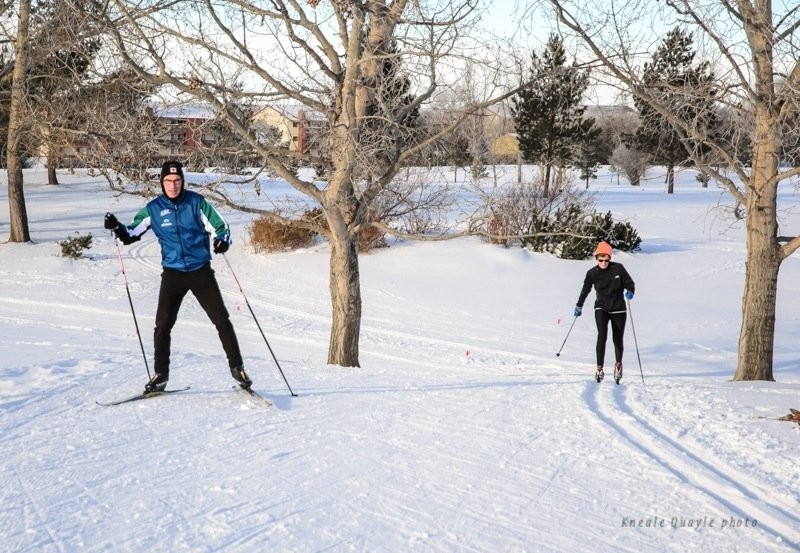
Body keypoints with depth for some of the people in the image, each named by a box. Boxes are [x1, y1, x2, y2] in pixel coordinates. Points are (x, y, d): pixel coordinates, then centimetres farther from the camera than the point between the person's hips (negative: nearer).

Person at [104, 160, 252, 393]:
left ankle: (237, 368, 12)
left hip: (201, 271, -1)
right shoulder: (153, 208, 1)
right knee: (163, 325, -2)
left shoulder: (196, 202, -5)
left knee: (222, 321, 0)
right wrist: (117, 227, -14)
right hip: (173, 273, 1)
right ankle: (160, 374, 12)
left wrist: (222, 240, -24)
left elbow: (220, 226, -2)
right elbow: (132, 234, 6)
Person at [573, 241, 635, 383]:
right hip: (601, 308, 0)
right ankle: (599, 368, -18)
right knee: (602, 335, -20)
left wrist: (630, 292, -23)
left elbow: (629, 283, 0)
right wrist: (579, 306, 19)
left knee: (617, 339, 4)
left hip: (618, 309, 0)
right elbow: (585, 290, 10)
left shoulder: (618, 268, -8)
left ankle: (618, 363, 31)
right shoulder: (592, 273, -5)